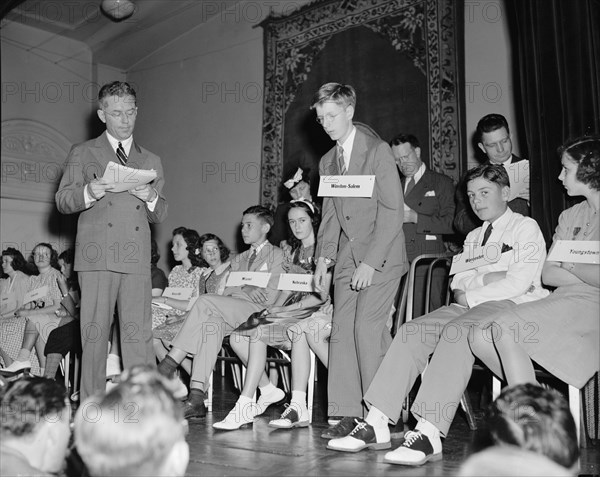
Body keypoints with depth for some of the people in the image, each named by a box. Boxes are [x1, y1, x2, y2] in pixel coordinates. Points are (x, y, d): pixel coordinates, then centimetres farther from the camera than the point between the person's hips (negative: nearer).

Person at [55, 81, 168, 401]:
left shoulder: (151, 161, 23)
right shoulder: (82, 153, 16)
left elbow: (160, 215, 19)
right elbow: (62, 201, 9)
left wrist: (151, 198, -4)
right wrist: (89, 192, -11)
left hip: (137, 258, 2)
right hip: (97, 256, -2)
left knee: (139, 334, -4)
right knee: (95, 334, -3)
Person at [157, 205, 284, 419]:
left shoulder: (277, 255, 11)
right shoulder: (238, 259, 31)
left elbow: (270, 297, -2)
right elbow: (225, 292, 15)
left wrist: (236, 288, 1)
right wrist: (246, 288, -6)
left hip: (259, 313, -5)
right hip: (231, 313, 5)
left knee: (206, 301, -27)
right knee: (211, 323, -30)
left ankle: (168, 365, -28)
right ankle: (197, 397, -39)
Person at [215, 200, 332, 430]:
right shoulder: (291, 254, 20)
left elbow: (324, 295, -11)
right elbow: (287, 290, 17)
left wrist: (284, 310, -15)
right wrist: (273, 309, -4)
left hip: (319, 312, -7)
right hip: (292, 315, 7)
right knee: (238, 337, -12)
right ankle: (268, 392, -10)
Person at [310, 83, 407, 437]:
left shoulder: (378, 151, -7)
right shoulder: (327, 162, 15)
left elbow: (393, 211, -12)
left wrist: (370, 262, -18)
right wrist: (323, 258, 4)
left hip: (381, 255, -6)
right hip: (347, 255, 6)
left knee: (367, 328, -15)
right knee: (342, 330, -2)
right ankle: (346, 414, 3)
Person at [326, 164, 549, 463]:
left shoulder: (526, 228, 7)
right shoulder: (473, 237, 29)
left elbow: (520, 282, -8)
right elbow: (458, 283, 16)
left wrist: (469, 295, -9)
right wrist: (485, 278, -6)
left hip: (512, 305, -6)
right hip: (472, 306, 7)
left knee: (457, 332, -36)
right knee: (412, 331, -18)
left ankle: (429, 434, -44)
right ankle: (376, 424, -26)